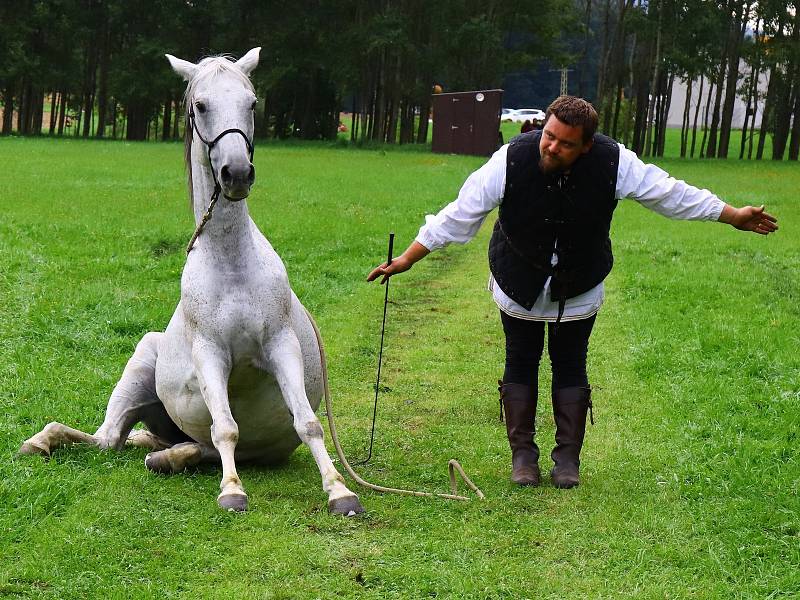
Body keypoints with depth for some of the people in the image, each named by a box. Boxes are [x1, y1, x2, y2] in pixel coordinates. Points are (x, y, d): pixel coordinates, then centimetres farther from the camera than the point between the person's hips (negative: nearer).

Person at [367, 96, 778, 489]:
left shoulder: (613, 162, -23)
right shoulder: (512, 159, -27)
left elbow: (671, 194, -9)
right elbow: (461, 214, -20)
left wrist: (734, 216, -2)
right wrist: (407, 260, -20)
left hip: (579, 290, 1)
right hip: (520, 286, 0)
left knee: (570, 367, 4)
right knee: (521, 364, 5)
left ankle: (567, 458, 16)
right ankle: (522, 456, 17)